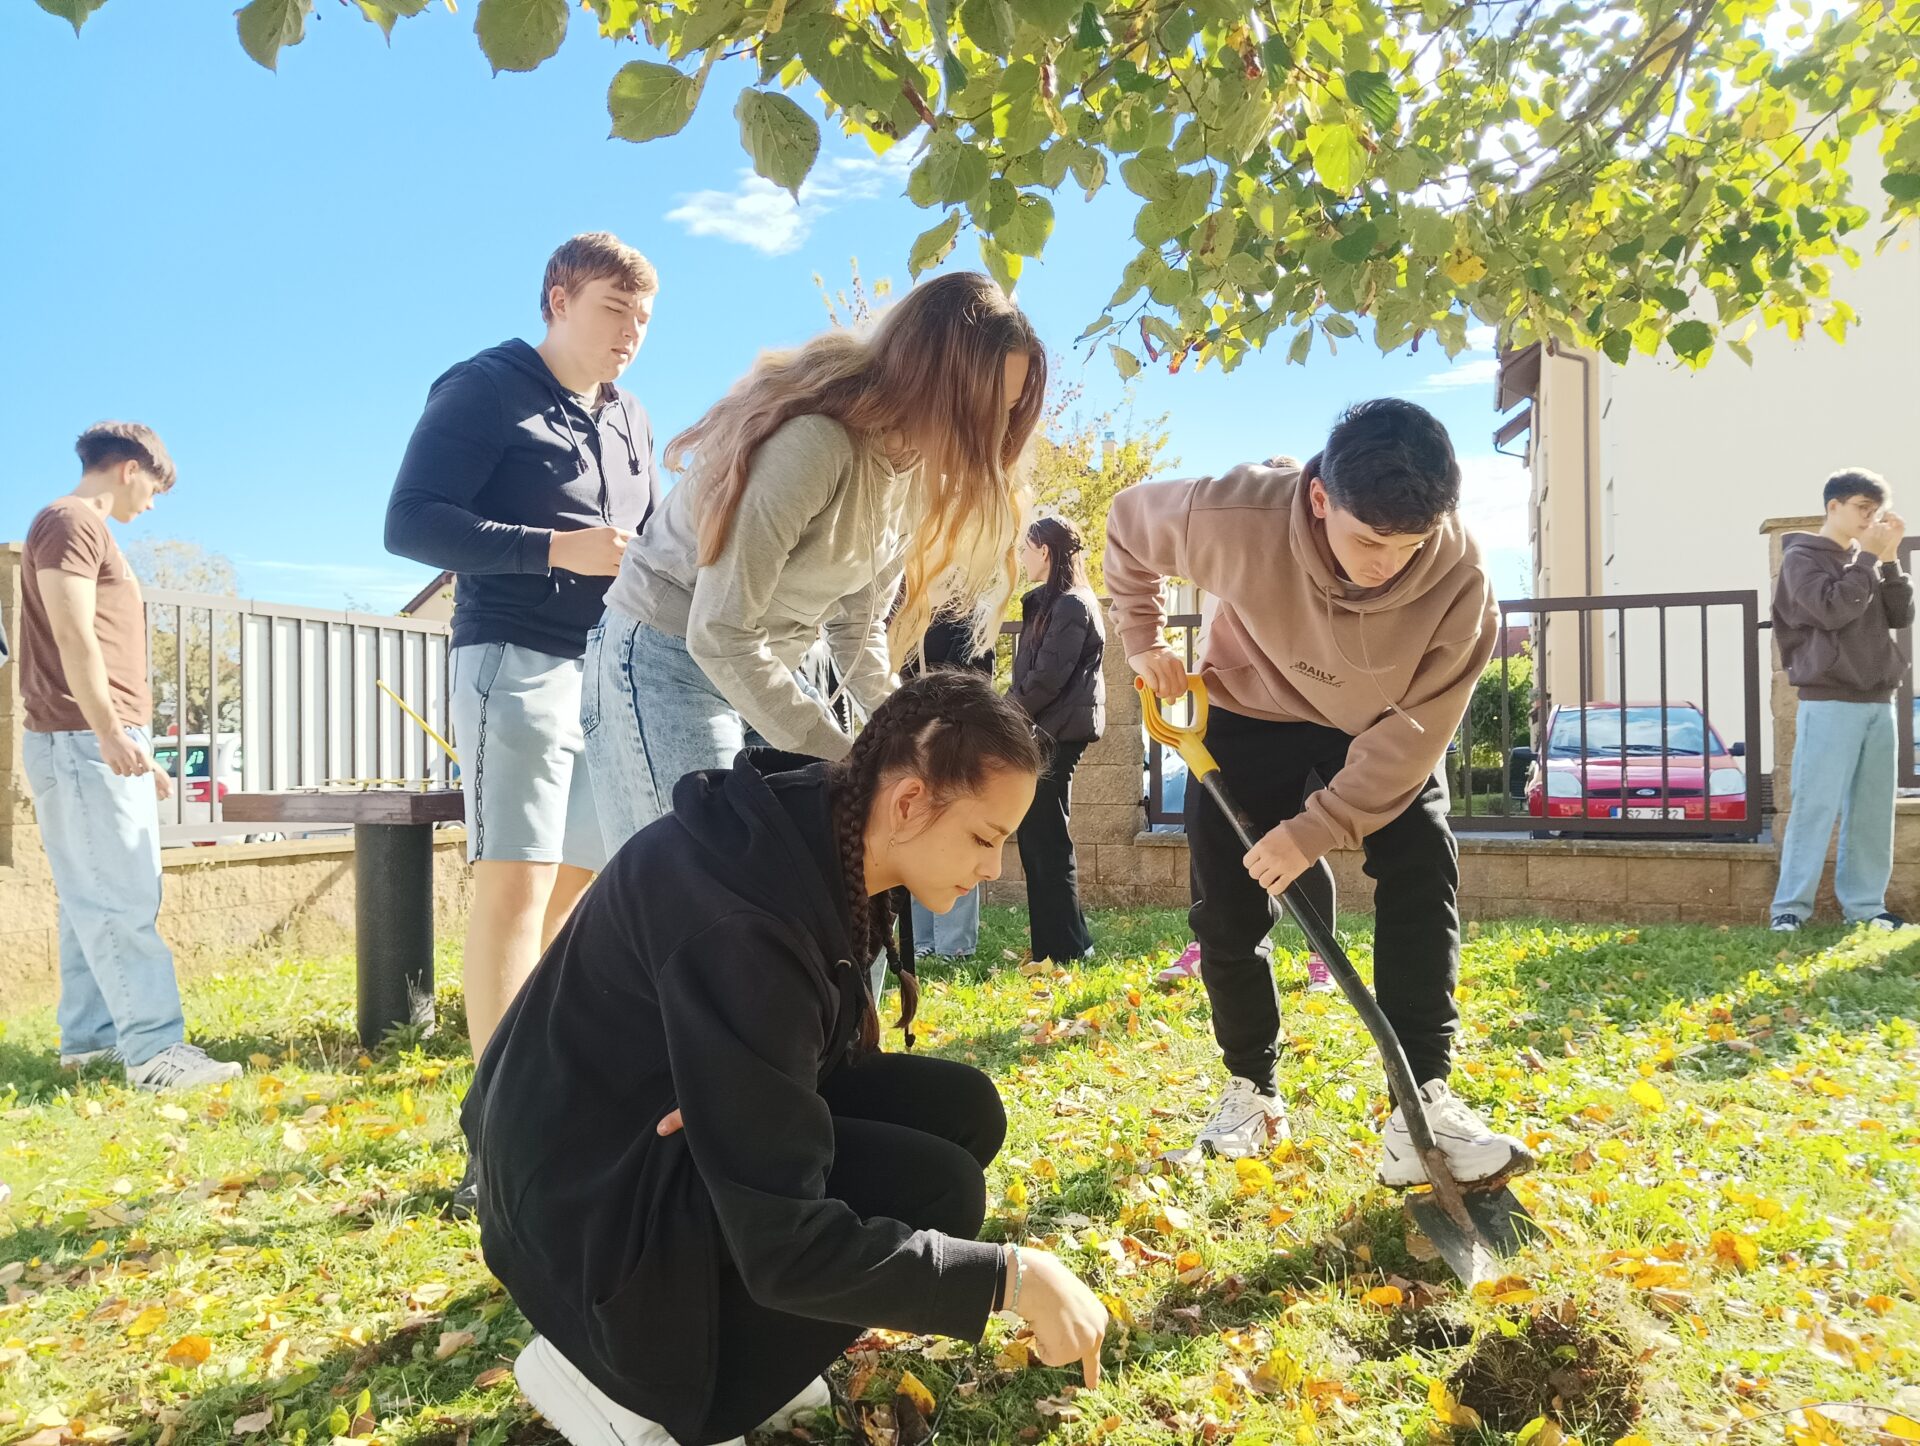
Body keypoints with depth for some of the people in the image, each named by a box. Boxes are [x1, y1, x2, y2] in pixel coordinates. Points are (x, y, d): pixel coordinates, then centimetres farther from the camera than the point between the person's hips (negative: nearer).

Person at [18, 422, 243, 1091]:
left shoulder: (91, 530, 24)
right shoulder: (70, 520, -6)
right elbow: (73, 635, -18)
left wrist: (136, 749, 26)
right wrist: (109, 733, -25)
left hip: (106, 747, 10)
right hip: (80, 742, -10)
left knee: (97, 901, 10)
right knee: (120, 899, -12)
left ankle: (90, 1039, 14)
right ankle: (154, 1049, -13)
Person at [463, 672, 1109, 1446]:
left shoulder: (819, 842, -6)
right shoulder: (744, 922, -32)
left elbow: (815, 1056, 8)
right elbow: (784, 1248, -31)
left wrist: (739, 1096, -16)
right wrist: (1012, 1275, -26)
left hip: (681, 1131, 8)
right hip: (588, 1197, -8)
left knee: (959, 1109, -5)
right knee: (934, 1190, -21)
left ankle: (711, 1333, 5)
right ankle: (613, 1374, -6)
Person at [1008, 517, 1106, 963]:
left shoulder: (1072, 605, -14)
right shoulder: (1050, 603, 17)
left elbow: (1047, 677, -20)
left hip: (1058, 733, -10)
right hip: (1044, 733, 10)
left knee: (1046, 838, -5)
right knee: (1035, 835, 11)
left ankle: (1066, 947, 2)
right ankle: (1054, 942, 18)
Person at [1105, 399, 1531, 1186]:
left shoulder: (1459, 579, -33)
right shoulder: (1239, 518, -36)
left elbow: (1415, 729, -26)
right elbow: (1130, 521, -14)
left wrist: (1316, 828, -29)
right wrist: (1143, 639, -9)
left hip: (1382, 732, 1)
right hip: (1253, 715, 0)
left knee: (1423, 878, -16)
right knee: (1227, 909, -3)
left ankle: (1423, 1103, -10)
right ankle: (1250, 1089, 18)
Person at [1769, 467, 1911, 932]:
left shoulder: (1866, 560, 17)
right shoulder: (1802, 557, -1)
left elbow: (1901, 616, 10)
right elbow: (1832, 611, -16)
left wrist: (1889, 559, 1)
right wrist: (1869, 557, -9)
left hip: (1878, 703, 7)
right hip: (1829, 704, -6)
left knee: (1872, 811, 6)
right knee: (1815, 807, -9)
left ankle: (1864, 904, 12)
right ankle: (1791, 906, -5)